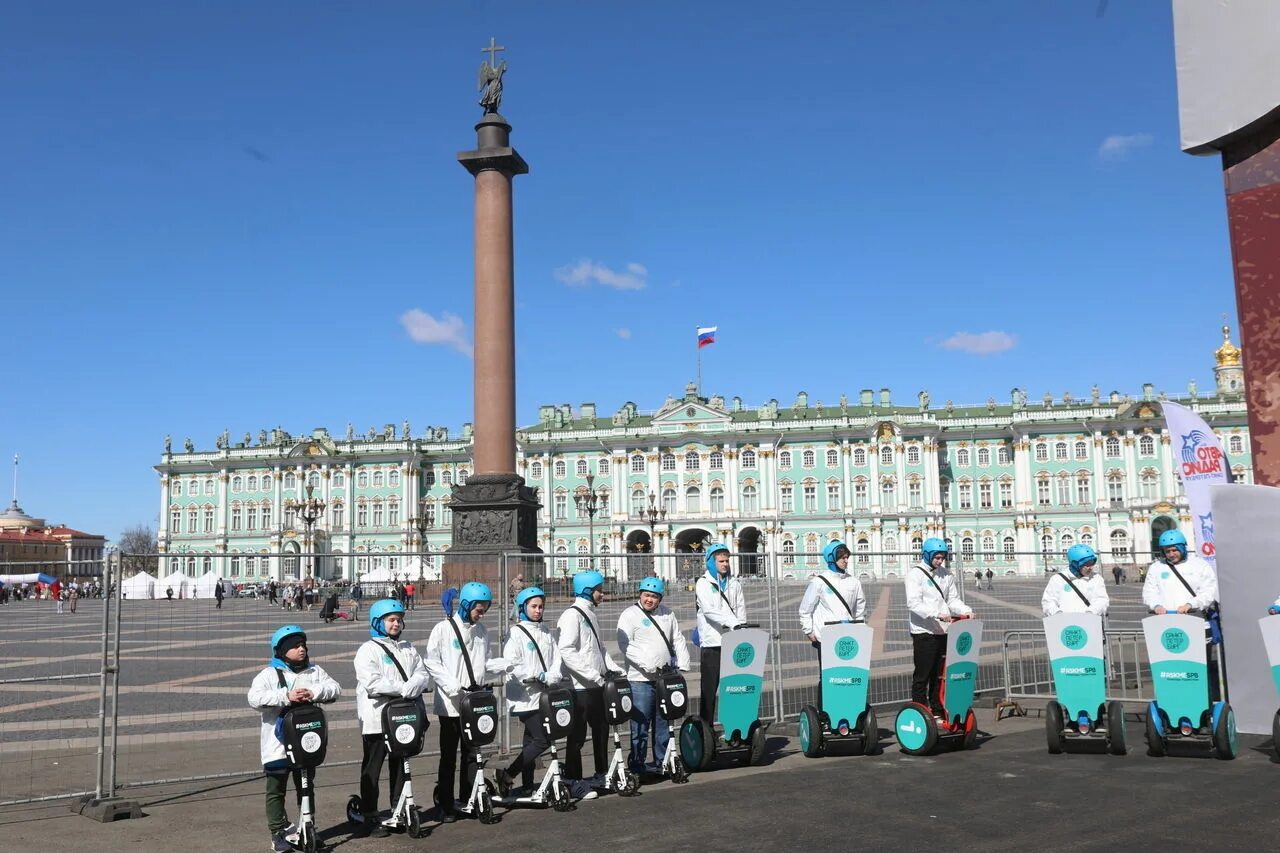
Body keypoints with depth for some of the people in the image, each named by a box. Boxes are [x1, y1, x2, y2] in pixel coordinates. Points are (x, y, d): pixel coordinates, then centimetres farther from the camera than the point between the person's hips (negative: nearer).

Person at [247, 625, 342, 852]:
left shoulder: (314, 671, 6)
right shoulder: (269, 674, -5)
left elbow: (335, 689, -2)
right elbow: (254, 698, -20)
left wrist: (314, 693, -21)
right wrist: (286, 696, -29)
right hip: (277, 745, -3)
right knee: (276, 791, 5)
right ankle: (278, 833, 15)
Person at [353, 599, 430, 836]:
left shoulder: (408, 648, 14)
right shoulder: (368, 650, -6)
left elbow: (423, 673, 4)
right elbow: (372, 683, -19)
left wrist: (409, 687, -17)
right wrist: (403, 688, -17)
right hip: (377, 719, -6)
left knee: (400, 765, 14)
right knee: (372, 768, 1)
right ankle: (369, 817, 7)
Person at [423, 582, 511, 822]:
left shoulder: (481, 631, 10)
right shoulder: (443, 629, -7)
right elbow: (433, 663, -10)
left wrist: (506, 665, -4)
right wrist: (455, 687, -19)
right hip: (450, 703, -5)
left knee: (472, 754, 11)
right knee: (449, 756, 3)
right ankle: (446, 805, 10)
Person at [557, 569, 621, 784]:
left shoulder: (592, 614, 15)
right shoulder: (572, 615, -14)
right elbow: (566, 651, -22)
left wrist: (612, 668, 10)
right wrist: (593, 675, -24)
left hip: (597, 685, 9)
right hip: (580, 687, -9)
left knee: (601, 728, 16)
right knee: (577, 734, -1)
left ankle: (602, 772, 28)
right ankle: (572, 777, 8)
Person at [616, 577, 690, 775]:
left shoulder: (667, 614, 13)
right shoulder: (630, 615, -5)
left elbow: (678, 640, 17)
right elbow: (625, 645, -14)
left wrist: (683, 665, 4)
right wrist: (647, 664, -21)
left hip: (665, 678, 6)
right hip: (641, 680, -6)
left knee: (664, 723, 11)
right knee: (641, 724, -4)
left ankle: (662, 762, 21)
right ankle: (637, 764, 5)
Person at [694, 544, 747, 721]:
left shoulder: (734, 583, 17)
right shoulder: (703, 583, 1)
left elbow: (741, 610, 13)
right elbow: (709, 611, -13)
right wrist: (733, 623, -23)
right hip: (712, 642, -4)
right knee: (709, 688, -2)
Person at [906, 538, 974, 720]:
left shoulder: (946, 574, 13)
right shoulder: (915, 573, -6)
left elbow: (953, 600, 15)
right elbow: (914, 603, -16)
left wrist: (966, 611, -5)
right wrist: (938, 614, -27)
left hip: (943, 630, 6)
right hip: (923, 631, -6)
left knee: (940, 674, 11)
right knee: (922, 675, -2)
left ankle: (938, 712, 19)